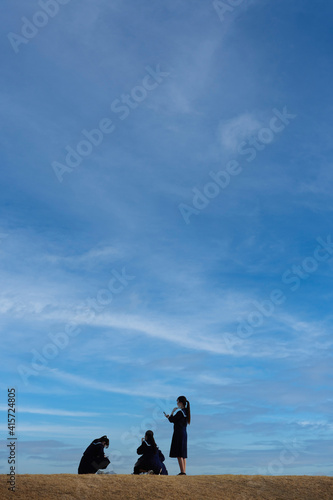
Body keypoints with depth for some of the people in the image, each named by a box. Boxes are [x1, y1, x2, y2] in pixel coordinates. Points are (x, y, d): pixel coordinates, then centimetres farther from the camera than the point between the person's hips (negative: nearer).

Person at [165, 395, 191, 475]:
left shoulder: (180, 411, -14)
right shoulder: (185, 411, 13)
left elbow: (172, 420, -11)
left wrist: (172, 412, 3)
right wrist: (170, 417, 19)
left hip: (179, 433, -9)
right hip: (184, 433, 9)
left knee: (178, 454, -7)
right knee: (182, 455, 10)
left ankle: (182, 472, -10)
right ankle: (184, 472, 10)